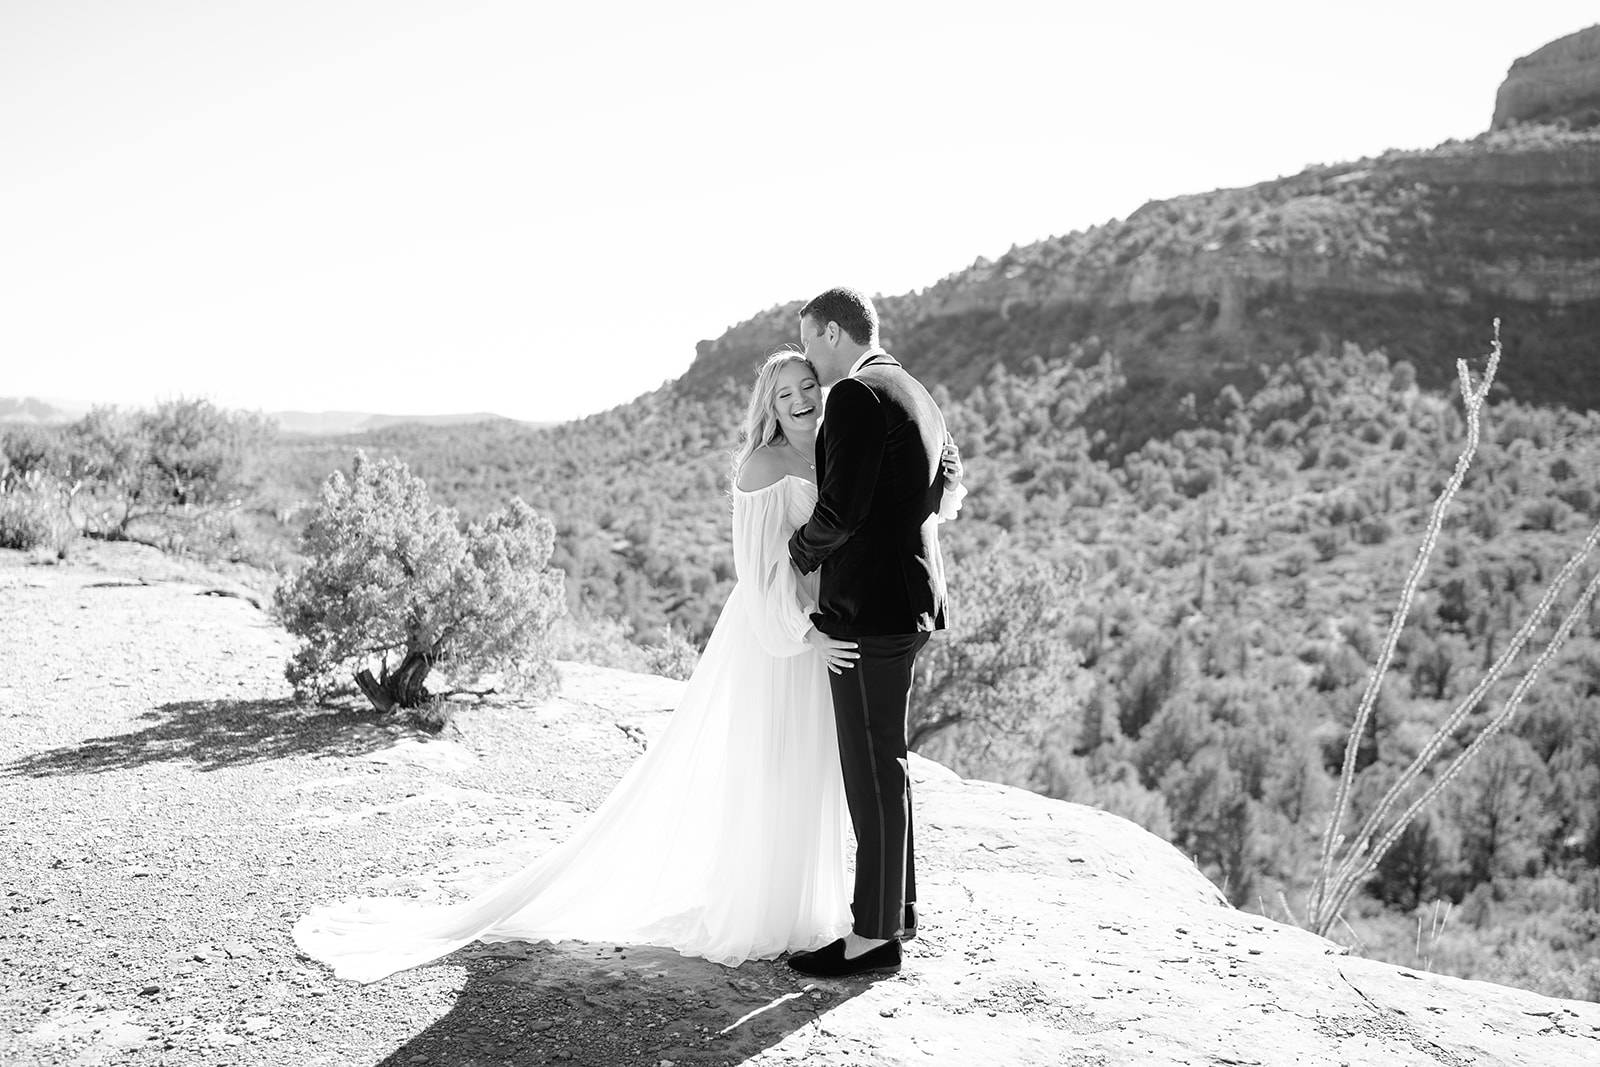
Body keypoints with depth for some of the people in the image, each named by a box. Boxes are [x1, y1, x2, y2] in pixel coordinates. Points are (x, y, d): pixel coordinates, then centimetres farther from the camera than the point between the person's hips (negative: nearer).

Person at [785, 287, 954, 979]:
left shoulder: (858, 395, -14)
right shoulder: (917, 398, 16)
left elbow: (839, 510, -22)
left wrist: (799, 553, -2)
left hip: (868, 609, -10)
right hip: (907, 603, 10)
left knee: (873, 771, -1)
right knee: (882, 765, 18)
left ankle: (875, 935, 9)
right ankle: (897, 909, 29)